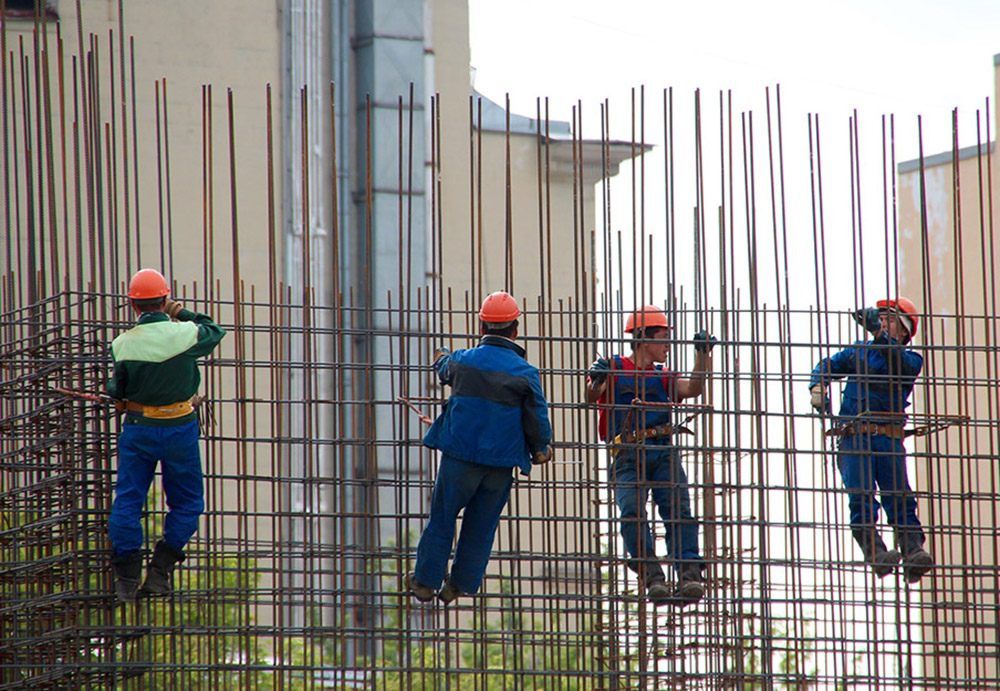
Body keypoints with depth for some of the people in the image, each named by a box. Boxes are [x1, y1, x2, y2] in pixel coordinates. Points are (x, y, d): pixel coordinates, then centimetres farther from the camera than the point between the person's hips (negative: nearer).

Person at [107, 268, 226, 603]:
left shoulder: (122, 344, -10)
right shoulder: (184, 334, -14)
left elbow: (116, 391, 1)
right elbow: (215, 332, 8)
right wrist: (184, 313, 15)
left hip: (137, 428, 1)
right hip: (179, 428, -1)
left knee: (127, 501, 11)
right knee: (187, 503, 14)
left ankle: (127, 578, 8)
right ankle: (159, 571, 6)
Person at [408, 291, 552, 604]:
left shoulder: (461, 361, -2)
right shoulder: (525, 373, -6)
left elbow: (446, 371, 24)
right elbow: (538, 418, -2)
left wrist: (442, 359, 48)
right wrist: (540, 449, 18)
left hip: (460, 455, 0)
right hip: (502, 461, 0)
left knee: (442, 519, 10)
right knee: (481, 526, 12)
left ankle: (426, 582, 14)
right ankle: (461, 586, 15)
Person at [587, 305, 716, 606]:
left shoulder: (663, 377, 24)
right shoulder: (615, 368, 13)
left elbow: (693, 389, 8)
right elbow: (592, 398, -2)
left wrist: (703, 356, -4)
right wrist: (595, 382, -24)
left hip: (664, 452, 3)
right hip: (628, 455, -3)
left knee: (678, 507, -17)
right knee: (631, 511, -24)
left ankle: (689, 574, -29)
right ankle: (652, 577, -29)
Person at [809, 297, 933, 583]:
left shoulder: (911, 359, 13)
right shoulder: (859, 351, 22)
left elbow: (900, 363, -10)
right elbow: (827, 366, 29)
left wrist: (880, 333, -22)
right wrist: (817, 387, 7)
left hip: (890, 439, -1)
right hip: (855, 437, 1)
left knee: (900, 498, -14)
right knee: (861, 498, -16)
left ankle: (913, 552, -25)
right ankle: (875, 553, -26)